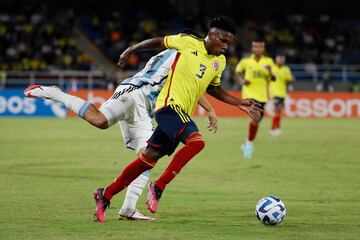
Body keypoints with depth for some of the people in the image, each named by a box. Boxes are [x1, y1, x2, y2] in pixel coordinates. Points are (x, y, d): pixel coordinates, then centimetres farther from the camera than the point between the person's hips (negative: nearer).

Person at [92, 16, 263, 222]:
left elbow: (213, 88, 29)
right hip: (170, 104, -8)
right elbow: (159, 42, 7)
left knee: (149, 158, 8)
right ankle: (158, 187, -19)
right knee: (196, 141, -28)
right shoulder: (188, 42, -5)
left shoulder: (220, 62, 15)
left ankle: (105, 195, 19)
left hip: (182, 113, 8)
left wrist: (239, 103, 21)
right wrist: (131, 50, 11)